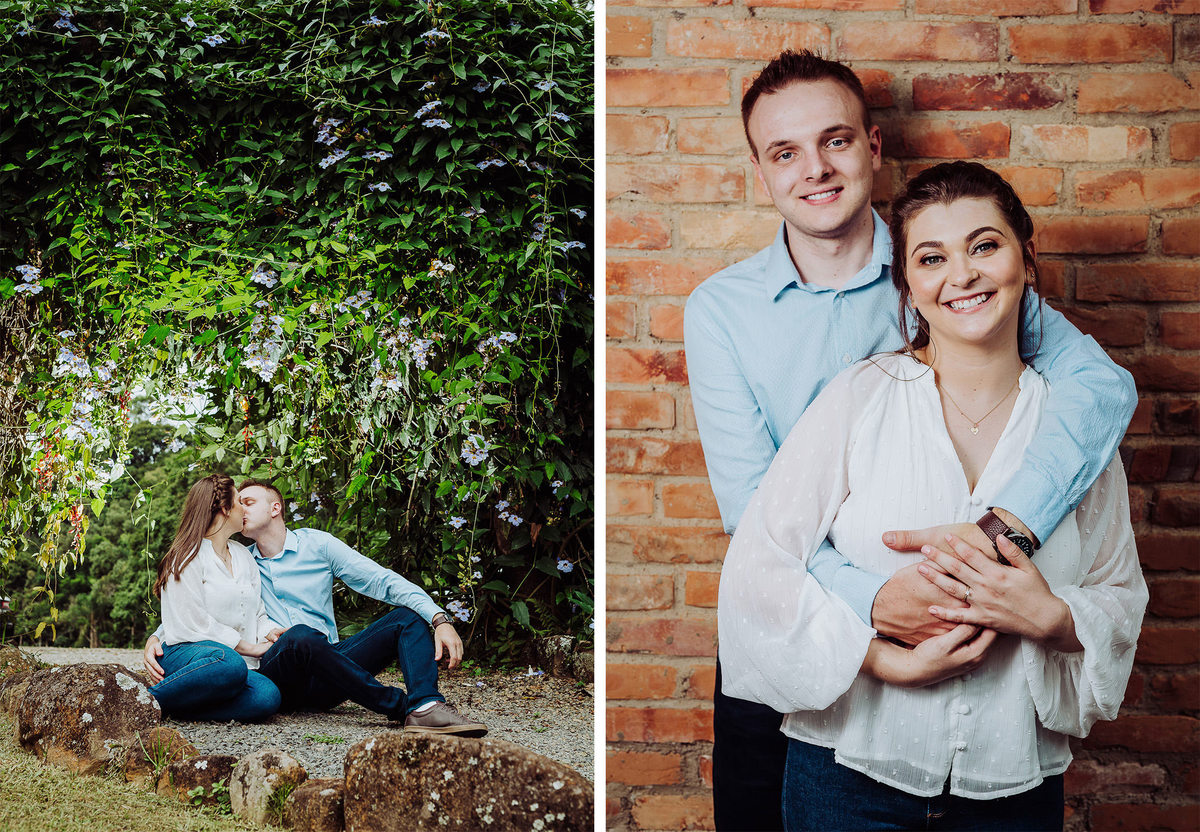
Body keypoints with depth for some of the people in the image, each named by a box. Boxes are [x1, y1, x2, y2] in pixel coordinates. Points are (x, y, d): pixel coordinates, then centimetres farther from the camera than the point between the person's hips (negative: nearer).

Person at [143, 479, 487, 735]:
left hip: (326, 679, 2)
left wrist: (440, 620, -8)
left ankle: (425, 707, -44)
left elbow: (382, 581, 5)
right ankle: (402, 706, -33)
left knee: (408, 617, -16)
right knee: (300, 637, -36)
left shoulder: (316, 544, 13)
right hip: (276, 672, -2)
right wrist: (155, 639, -3)